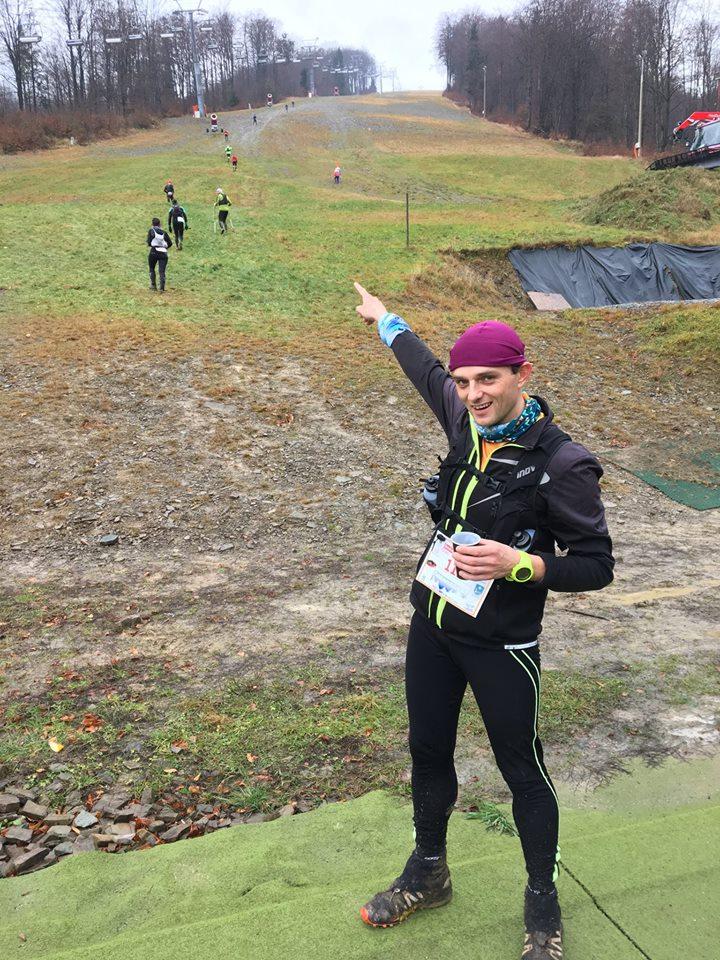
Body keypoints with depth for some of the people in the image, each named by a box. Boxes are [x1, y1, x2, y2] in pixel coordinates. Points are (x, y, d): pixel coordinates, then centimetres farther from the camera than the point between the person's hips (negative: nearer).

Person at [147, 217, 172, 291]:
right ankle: (162, 288, -8)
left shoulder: (151, 230, -1)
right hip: (163, 253, 2)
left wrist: (150, 244, 16)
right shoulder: (164, 232, 8)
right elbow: (170, 243, 6)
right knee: (162, 271, 3)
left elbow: (149, 243, -7)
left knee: (152, 269, 20)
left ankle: (153, 285, 18)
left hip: (154, 252, -2)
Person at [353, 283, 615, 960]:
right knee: (428, 751, 20)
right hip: (432, 624, 6)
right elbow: (424, 367, 16)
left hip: (501, 643, -6)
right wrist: (385, 320, 31)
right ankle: (428, 873, 45)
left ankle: (543, 903, 38)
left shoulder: (563, 464, -21)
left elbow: (596, 566, -14)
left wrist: (518, 563, -30)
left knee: (522, 770, 12)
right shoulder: (465, 418, -5)